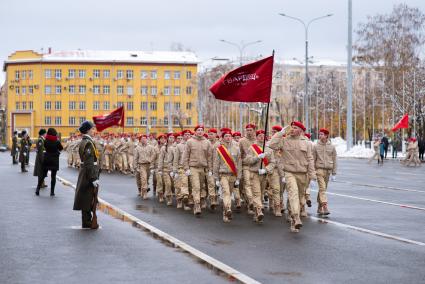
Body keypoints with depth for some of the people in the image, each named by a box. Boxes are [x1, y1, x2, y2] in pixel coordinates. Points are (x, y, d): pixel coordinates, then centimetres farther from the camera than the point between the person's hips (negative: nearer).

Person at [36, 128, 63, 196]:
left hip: (46, 159, 2)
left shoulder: (46, 141, -4)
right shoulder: (57, 141, -9)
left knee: (42, 175, 11)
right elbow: (61, 148, 5)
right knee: (53, 176, 3)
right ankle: (52, 192, 1)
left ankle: (38, 189, 8)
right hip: (54, 160, -2)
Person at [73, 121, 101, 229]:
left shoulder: (83, 141, 12)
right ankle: (87, 223, 4)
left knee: (87, 199, 15)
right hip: (89, 174, -10)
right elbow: (89, 163, -23)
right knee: (88, 198, -2)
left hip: (84, 173, 10)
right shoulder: (88, 143, -18)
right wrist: (94, 178, -23)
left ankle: (87, 221, 23)